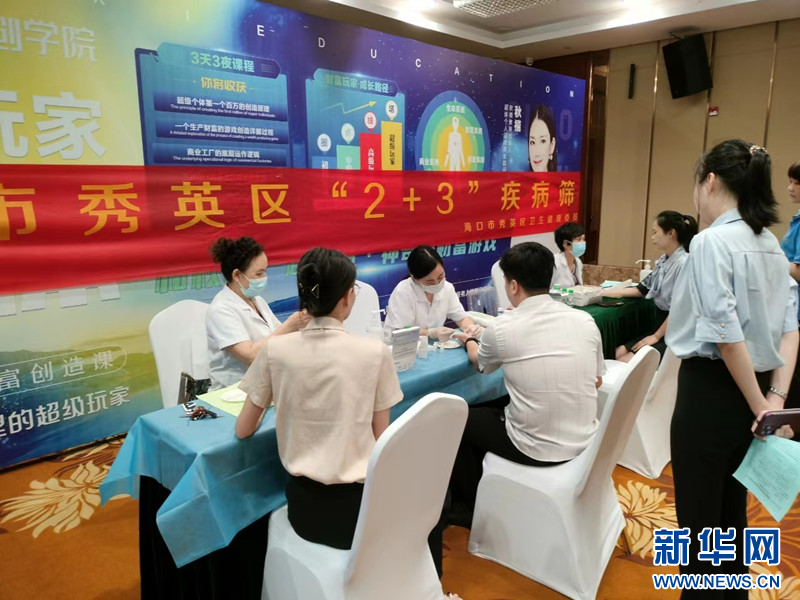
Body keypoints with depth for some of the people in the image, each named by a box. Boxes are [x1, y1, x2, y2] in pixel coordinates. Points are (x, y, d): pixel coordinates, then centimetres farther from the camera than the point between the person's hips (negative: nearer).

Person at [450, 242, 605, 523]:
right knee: (495, 409, 29)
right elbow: (596, 382, 11)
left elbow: (479, 363, 9)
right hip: (584, 440, 6)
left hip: (535, 450, -5)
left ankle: (471, 507, 34)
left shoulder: (502, 328, -15)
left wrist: (468, 340, 31)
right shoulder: (585, 320, -4)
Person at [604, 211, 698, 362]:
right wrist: (601, 292, 13)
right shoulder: (663, 261, 7)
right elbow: (641, 289, 16)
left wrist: (656, 336, -11)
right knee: (618, 353, -1)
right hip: (660, 324, 8)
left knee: (626, 362, -16)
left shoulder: (683, 263, -20)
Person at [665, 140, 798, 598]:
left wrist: (759, 405, -13)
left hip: (712, 389, -8)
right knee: (732, 512, 22)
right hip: (752, 392, 8)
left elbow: (726, 333, -21)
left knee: (699, 520, 7)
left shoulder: (712, 240, -16)